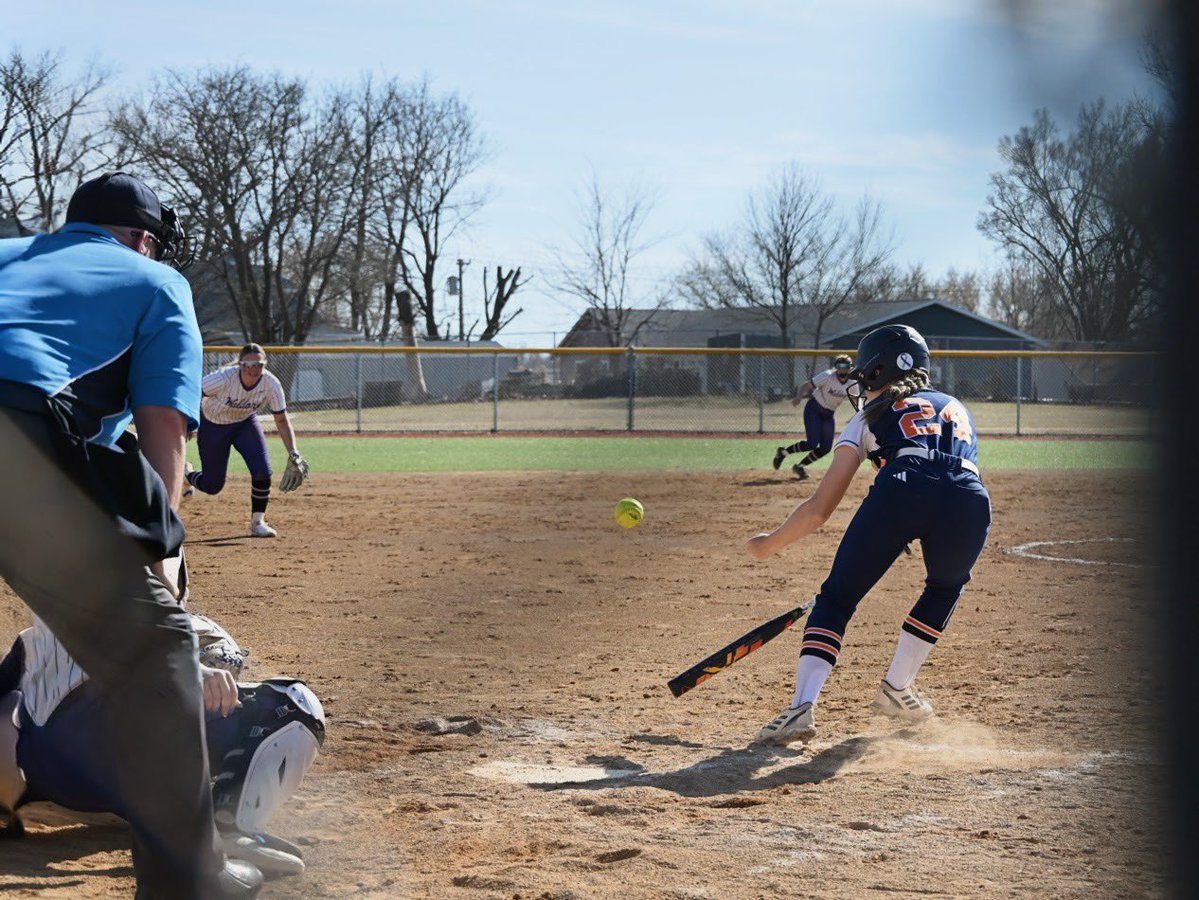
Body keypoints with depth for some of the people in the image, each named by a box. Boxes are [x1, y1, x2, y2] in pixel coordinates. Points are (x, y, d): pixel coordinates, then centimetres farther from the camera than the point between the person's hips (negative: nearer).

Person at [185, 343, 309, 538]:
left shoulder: (271, 384, -25)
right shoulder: (224, 378, -36)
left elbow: (282, 421, -17)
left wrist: (293, 454, -24)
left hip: (246, 423, 3)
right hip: (213, 425, -3)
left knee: (262, 471, -17)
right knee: (212, 486, 5)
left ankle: (257, 522, 3)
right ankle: (185, 475, 41)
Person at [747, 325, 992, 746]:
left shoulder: (871, 415, 28)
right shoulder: (958, 409, 39)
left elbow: (820, 508, 25)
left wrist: (770, 543, 40)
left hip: (900, 490, -3)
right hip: (970, 502, 3)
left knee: (836, 597, 11)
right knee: (946, 587, 34)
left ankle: (802, 705, -7)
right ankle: (897, 687, 31)